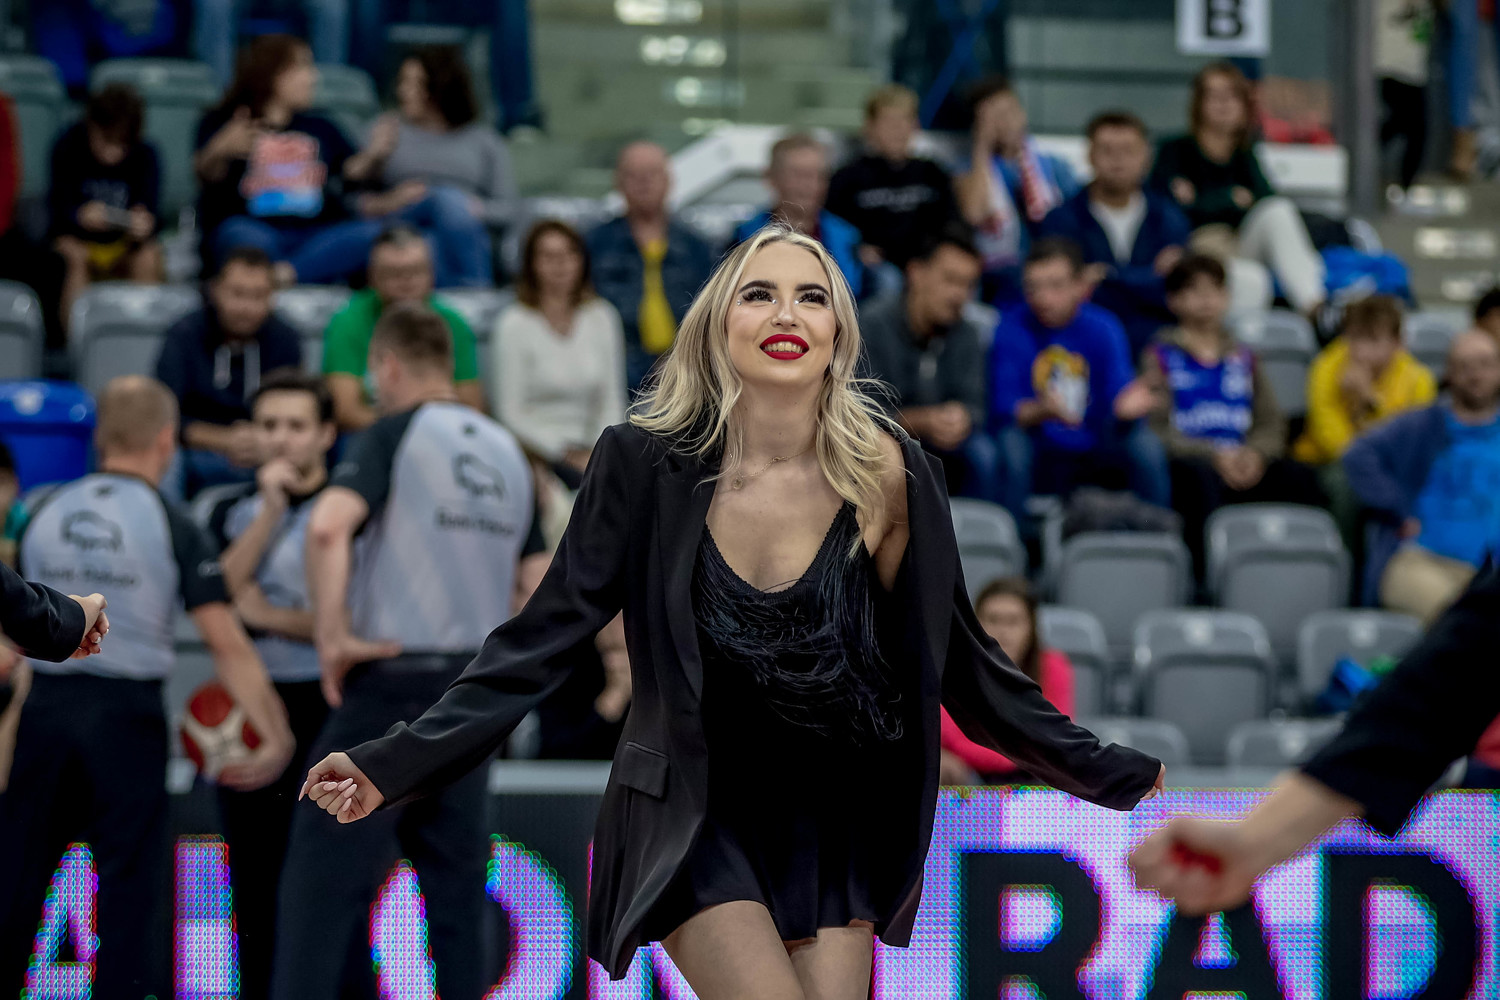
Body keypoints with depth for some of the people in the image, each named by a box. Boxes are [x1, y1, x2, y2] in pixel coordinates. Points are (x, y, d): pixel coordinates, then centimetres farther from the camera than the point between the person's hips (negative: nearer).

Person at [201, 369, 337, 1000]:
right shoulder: (234, 511, 11)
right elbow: (222, 592, -6)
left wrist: (273, 616, -10)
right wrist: (271, 509, -10)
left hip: (323, 709, -5)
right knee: (253, 884, 10)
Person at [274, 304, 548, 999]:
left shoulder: (396, 433, -6)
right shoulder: (506, 451, 14)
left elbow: (327, 525, -25)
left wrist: (333, 635, -19)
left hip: (391, 684, -6)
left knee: (323, 881, -4)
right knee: (454, 883, 12)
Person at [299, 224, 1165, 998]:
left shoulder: (886, 478, -9)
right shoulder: (647, 464, -12)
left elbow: (965, 664, 3)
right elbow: (542, 640, -7)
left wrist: (1118, 774, 5)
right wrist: (394, 767, -13)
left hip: (832, 825, 2)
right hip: (694, 818, -2)